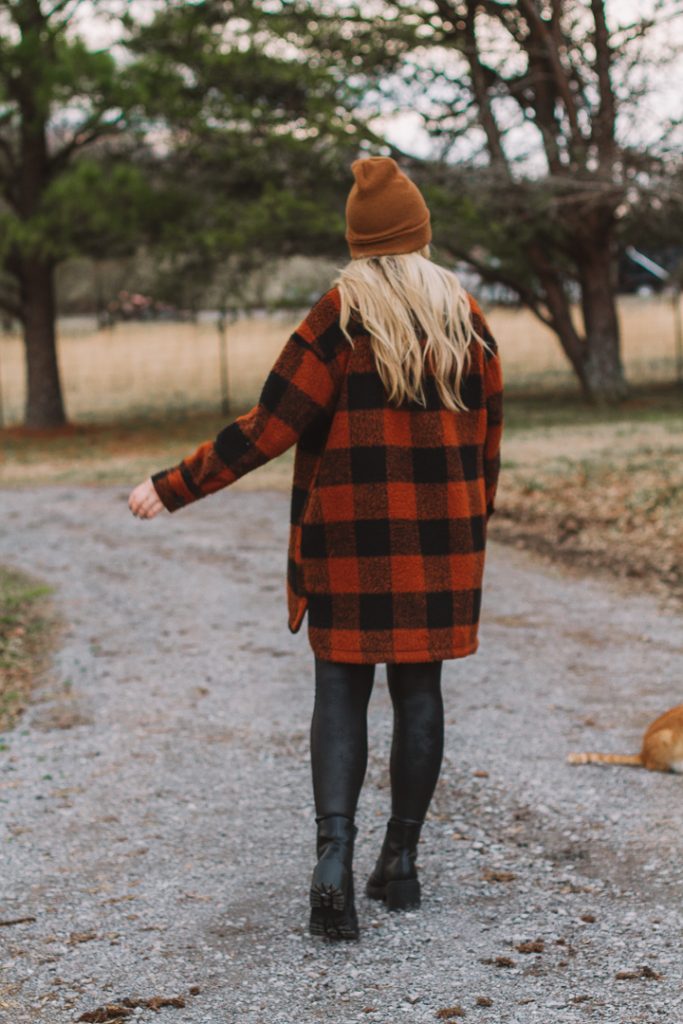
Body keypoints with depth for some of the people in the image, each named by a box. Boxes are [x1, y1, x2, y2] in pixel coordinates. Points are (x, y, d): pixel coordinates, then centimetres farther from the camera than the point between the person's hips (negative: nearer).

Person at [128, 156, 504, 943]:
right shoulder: (466, 318, 3)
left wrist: (173, 488, -7)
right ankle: (402, 860, 17)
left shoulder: (339, 317, -8)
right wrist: (472, 533, 19)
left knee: (341, 689, 4)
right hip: (439, 539, 3)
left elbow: (268, 426, -13)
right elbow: (486, 442, 7)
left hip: (351, 538, -2)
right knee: (419, 687, 10)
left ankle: (334, 854, -11)